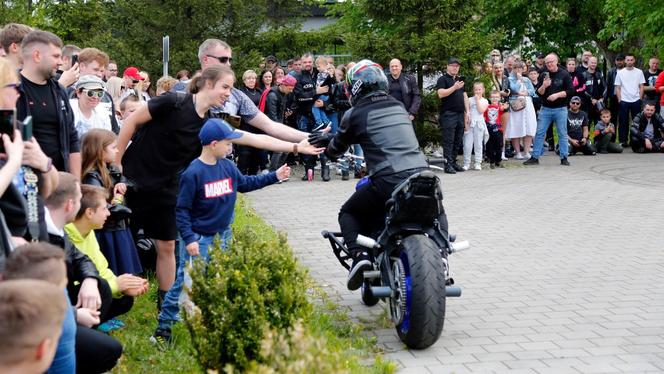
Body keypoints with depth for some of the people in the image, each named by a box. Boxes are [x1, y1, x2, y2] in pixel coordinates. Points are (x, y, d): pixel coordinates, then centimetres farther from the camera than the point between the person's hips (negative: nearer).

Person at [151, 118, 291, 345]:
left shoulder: (228, 167, 2)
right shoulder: (193, 173, -18)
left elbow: (246, 183, 20)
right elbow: (182, 209, -15)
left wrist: (274, 176, 18)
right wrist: (189, 239, -20)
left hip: (222, 236, 7)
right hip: (199, 239, -7)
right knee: (184, 285, -5)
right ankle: (163, 328, 4)